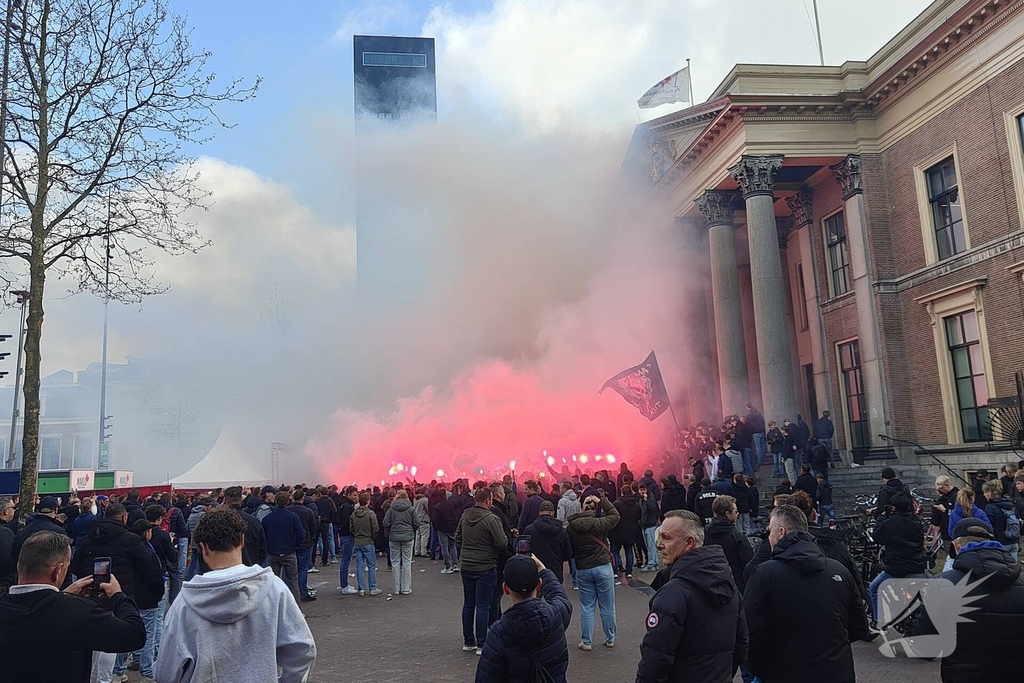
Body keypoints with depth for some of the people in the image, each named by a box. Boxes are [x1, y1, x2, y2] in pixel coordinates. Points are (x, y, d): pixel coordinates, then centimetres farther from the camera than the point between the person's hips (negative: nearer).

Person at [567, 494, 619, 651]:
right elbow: (615, 515, -2)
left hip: (582, 570, 2)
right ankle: (610, 639, 22)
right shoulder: (597, 523, -14)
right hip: (603, 567, -2)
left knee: (586, 607, 11)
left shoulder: (571, 528, -4)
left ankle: (586, 642, 14)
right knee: (607, 606, 11)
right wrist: (602, 502, -1)